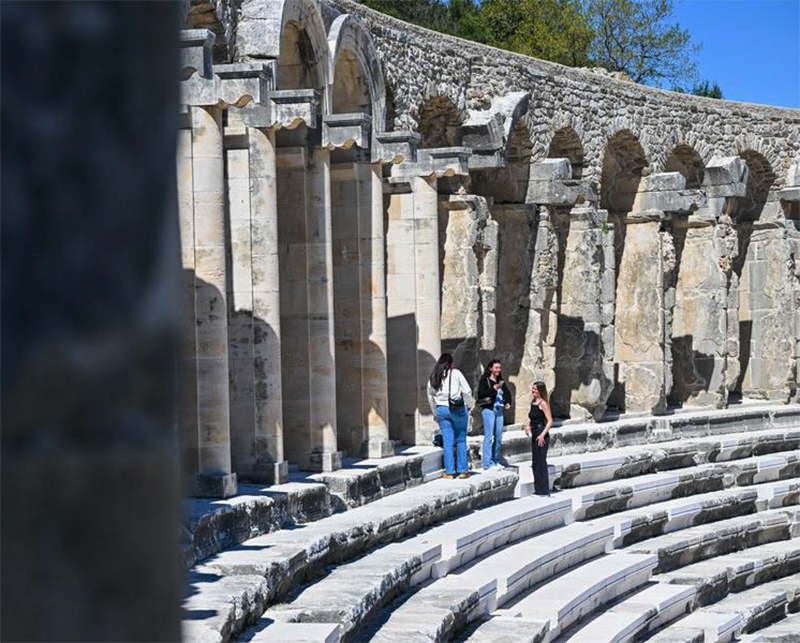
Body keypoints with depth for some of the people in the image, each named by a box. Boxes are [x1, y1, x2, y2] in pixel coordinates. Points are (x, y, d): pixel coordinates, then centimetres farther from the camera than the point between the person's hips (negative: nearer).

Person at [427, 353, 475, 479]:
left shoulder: (433, 378, 7)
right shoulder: (455, 373, -4)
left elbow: (430, 397, 14)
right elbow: (466, 391, -5)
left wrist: (435, 413, 24)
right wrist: (470, 404, 10)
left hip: (441, 410, 3)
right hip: (457, 409, -3)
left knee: (447, 441, 6)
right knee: (461, 440, 7)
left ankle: (449, 471, 4)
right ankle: (462, 470, 7)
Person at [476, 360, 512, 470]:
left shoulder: (501, 382, 18)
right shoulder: (484, 380, -2)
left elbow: (507, 393, 17)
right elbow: (481, 393, -13)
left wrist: (508, 402, -2)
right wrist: (493, 389, -22)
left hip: (499, 410, 7)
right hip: (488, 409, -7)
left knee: (499, 437, 7)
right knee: (489, 436, -10)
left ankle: (496, 461, 16)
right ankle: (488, 463, -10)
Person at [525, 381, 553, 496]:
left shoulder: (543, 403, -11)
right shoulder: (532, 403, 13)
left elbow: (550, 421, -15)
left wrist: (543, 434, -22)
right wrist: (528, 426, 6)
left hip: (541, 436, -9)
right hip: (534, 435, 9)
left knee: (541, 462, -6)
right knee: (535, 463, 12)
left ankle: (544, 491, -2)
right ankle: (538, 490, 20)